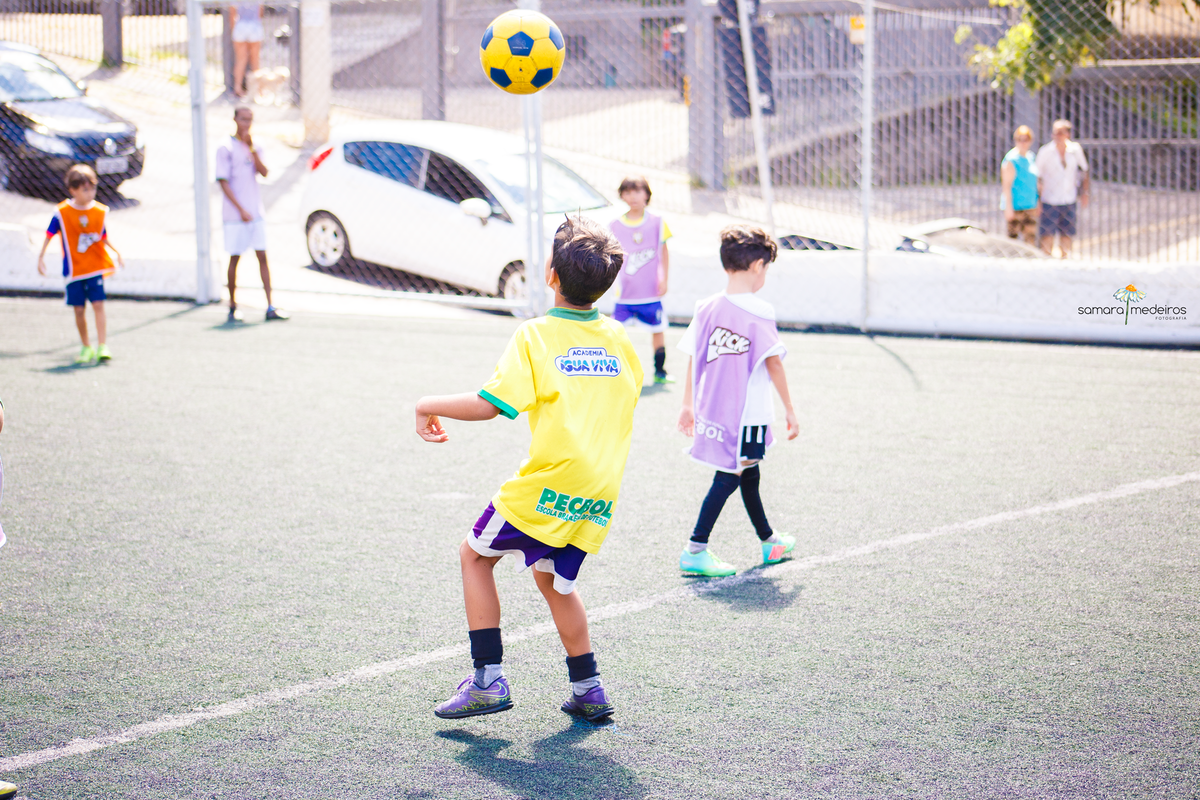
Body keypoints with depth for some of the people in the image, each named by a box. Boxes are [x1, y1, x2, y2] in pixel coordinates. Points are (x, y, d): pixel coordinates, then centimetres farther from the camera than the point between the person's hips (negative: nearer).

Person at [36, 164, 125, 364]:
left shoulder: (100, 211, 1)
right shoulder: (62, 212, -7)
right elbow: (49, 235, 2)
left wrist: (116, 251, 1)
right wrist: (41, 256, -3)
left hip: (95, 267, 1)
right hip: (74, 269, 0)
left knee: (98, 305, -10)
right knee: (79, 309, 3)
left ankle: (102, 346, -11)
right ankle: (86, 347, 18)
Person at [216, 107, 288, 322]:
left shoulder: (255, 147, 12)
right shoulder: (226, 149, -5)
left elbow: (264, 173, -3)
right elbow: (223, 182, -9)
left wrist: (252, 149, -15)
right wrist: (241, 210, -14)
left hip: (256, 212, 5)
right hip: (235, 215, -5)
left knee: (262, 257, -1)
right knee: (234, 258, 2)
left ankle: (270, 308, -3)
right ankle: (233, 307, 12)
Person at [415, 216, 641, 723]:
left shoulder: (536, 335, -10)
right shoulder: (620, 339, 5)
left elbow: (490, 404, -16)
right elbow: (628, 392, 22)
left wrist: (429, 405, -1)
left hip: (548, 486, -5)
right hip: (600, 493, 6)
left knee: (474, 554, 15)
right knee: (554, 578, 25)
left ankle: (488, 680, 8)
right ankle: (588, 690, 23)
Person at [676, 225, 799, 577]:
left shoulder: (707, 308, 2)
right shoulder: (760, 312, -14)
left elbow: (693, 360, 7)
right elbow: (774, 365, -10)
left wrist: (688, 405, 17)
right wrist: (790, 411, -2)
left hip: (712, 410, 7)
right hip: (748, 413, -7)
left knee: (748, 473, 21)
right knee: (729, 478, -2)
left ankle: (768, 541, 37)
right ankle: (695, 550, -7)